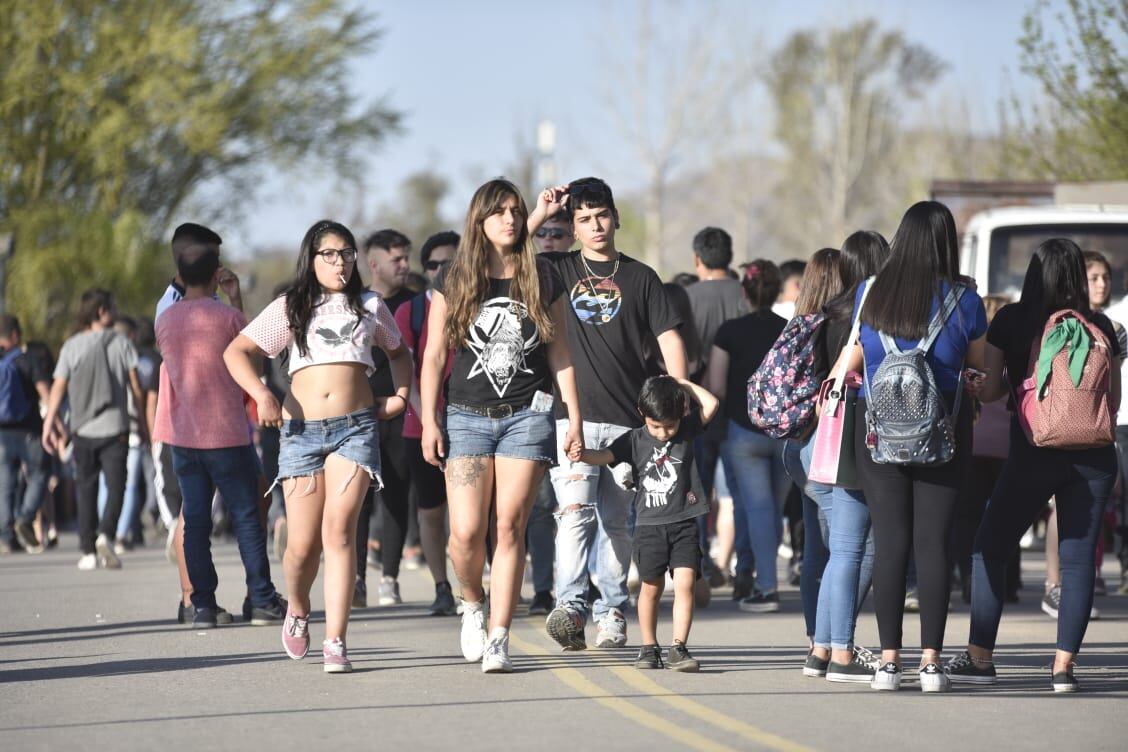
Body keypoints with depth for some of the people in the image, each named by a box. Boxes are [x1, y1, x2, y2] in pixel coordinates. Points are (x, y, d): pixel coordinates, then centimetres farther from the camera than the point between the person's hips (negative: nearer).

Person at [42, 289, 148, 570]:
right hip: (114, 429, -2)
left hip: (83, 430, 2)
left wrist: (48, 425, 0)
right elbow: (136, 388, 1)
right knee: (115, 487, 1)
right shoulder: (121, 343, 0)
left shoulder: (72, 346, 2)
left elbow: (58, 389, -3)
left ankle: (88, 552, 8)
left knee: (86, 491, 9)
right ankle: (106, 535, -23)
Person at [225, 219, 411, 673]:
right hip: (301, 429, 0)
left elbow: (398, 352, 31)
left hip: (355, 428, 0)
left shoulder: (369, 306, 14)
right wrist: (261, 395, -8)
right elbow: (235, 352, 6)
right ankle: (297, 610, 31)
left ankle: (335, 641, -15)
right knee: (302, 544, -1)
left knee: (338, 530, -15)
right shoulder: (291, 308, 10)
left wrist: (401, 393, 14)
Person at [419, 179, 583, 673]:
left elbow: (559, 353, 9)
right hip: (468, 417, 0)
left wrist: (574, 417, 4)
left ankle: (498, 637, -3)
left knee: (509, 528, -6)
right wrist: (429, 421, -1)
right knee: (467, 531, -9)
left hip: (527, 416, 0)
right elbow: (434, 355, 5)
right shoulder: (454, 280, 4)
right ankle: (472, 604, 21)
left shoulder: (542, 279, 6)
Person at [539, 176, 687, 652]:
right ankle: (570, 606, -25)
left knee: (615, 521, 5)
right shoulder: (557, 270, 11)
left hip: (626, 420, 1)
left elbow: (669, 338, 8)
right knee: (575, 511, -17)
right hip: (572, 416, -1)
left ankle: (611, 614, 12)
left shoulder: (640, 277, 11)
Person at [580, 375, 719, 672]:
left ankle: (678, 648, -11)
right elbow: (604, 456, -9)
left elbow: (711, 405, -4)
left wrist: (683, 384, -2)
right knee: (651, 588, 7)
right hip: (649, 525, 0)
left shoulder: (687, 430, 4)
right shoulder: (634, 441, 1)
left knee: (685, 583, -11)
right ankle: (649, 647, 18)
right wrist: (581, 453, -28)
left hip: (684, 524, 0)